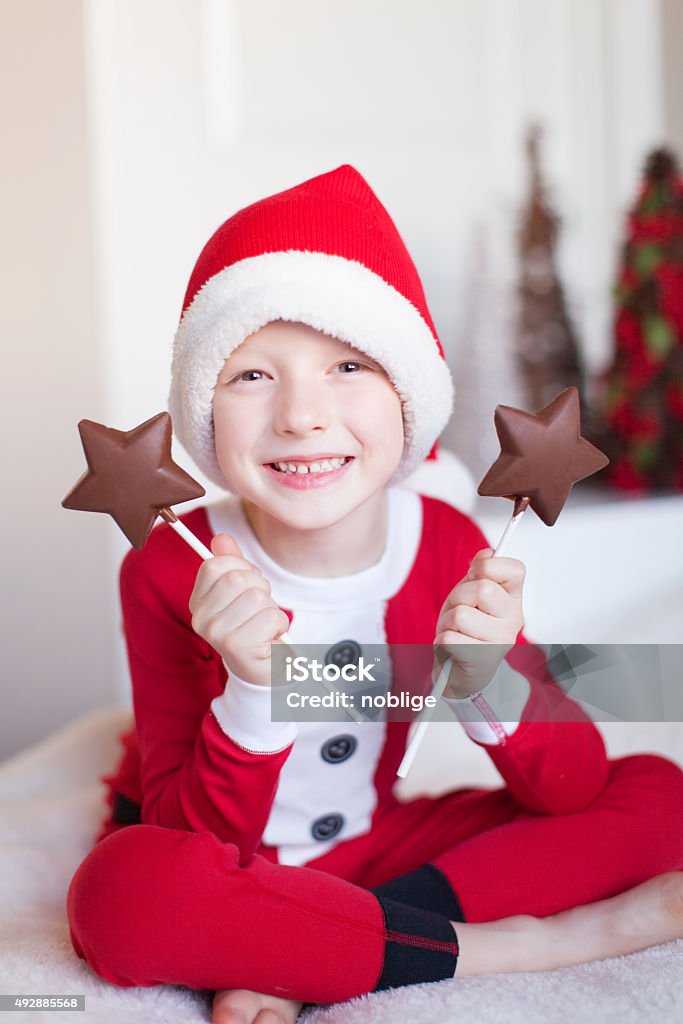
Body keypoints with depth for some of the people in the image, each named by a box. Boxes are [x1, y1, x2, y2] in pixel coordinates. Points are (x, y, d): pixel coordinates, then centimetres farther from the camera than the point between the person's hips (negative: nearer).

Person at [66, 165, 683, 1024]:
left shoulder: (448, 545, -12)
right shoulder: (171, 573, -19)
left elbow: (570, 791, -11)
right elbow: (198, 845, -20)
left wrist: (485, 684, -31)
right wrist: (253, 691, -37)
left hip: (364, 851, 4)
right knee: (121, 891, -38)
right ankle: (504, 944, -22)